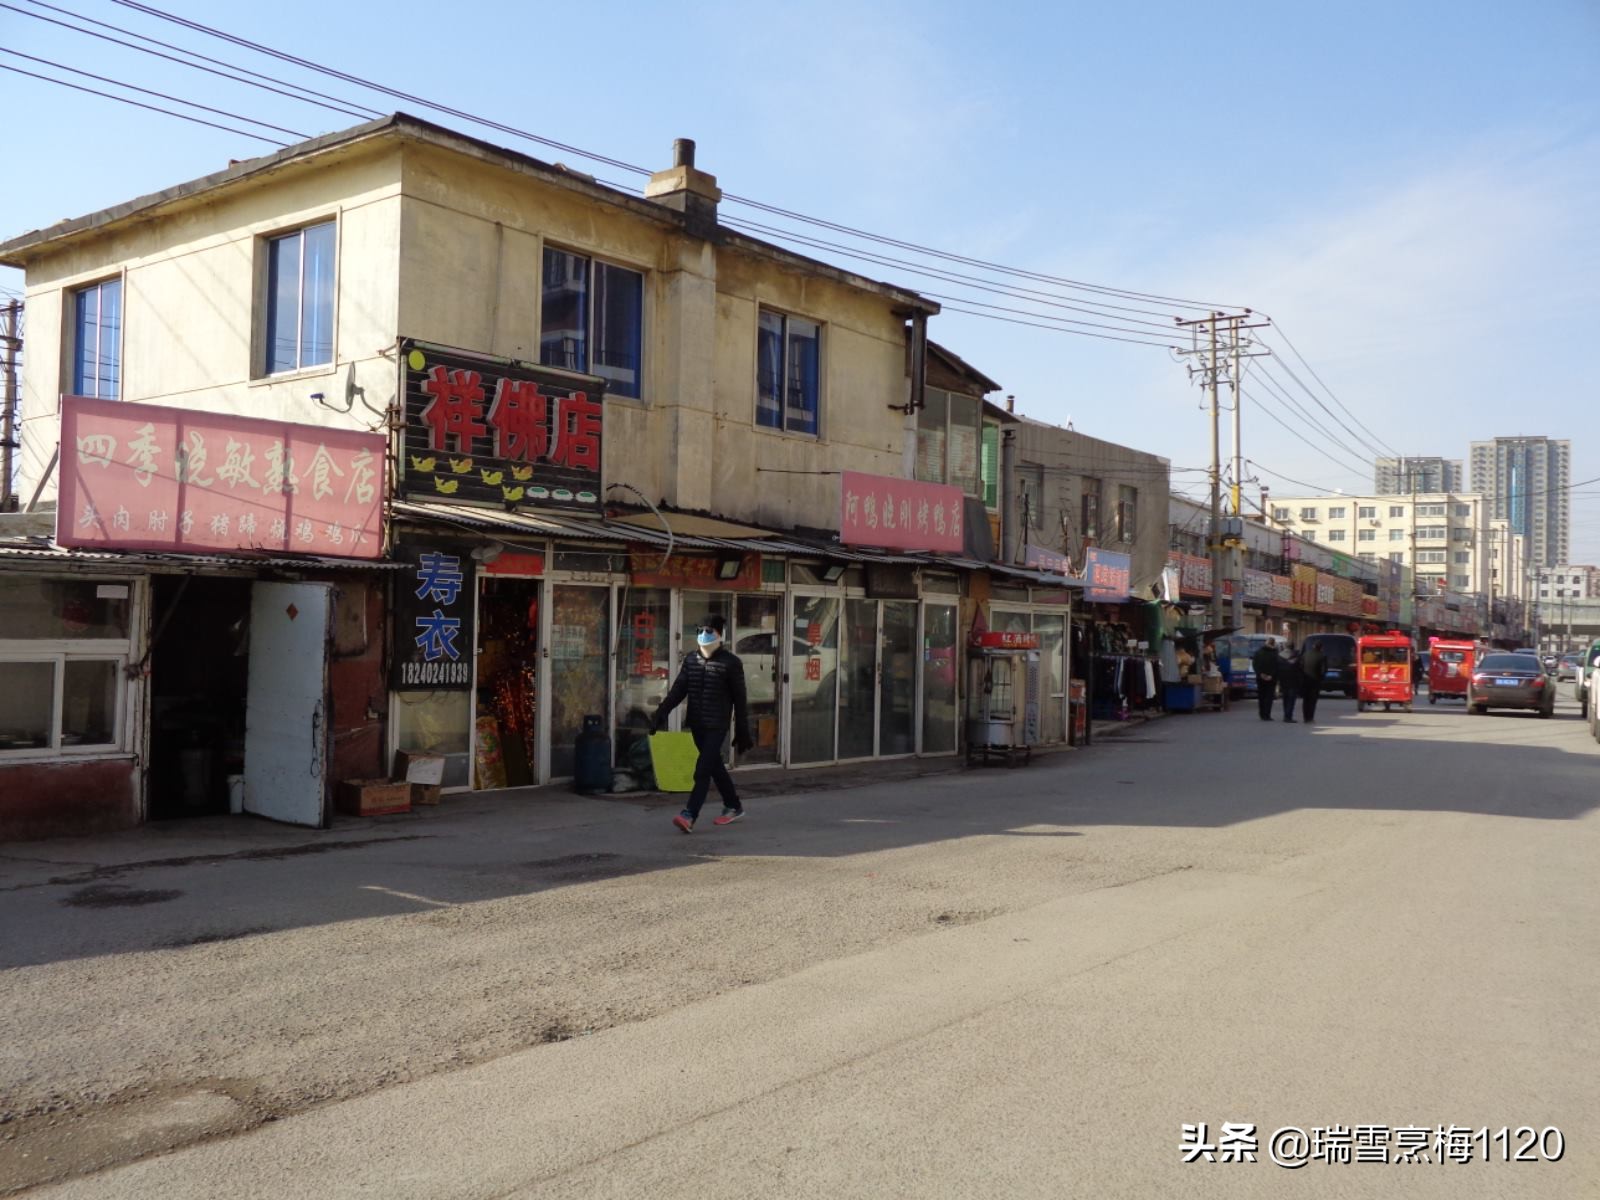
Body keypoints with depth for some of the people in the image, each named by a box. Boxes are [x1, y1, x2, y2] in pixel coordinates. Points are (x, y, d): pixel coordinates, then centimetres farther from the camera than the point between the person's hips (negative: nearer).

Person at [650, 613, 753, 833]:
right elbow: (678, 689, 3)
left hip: (717, 725, -6)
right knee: (715, 766, 15)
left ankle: (689, 816, -15)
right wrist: (661, 712, -12)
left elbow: (739, 699, -4)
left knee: (703, 770, -12)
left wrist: (743, 732, -4)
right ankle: (734, 806, 30)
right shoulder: (690, 659, 8)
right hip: (696, 724, 6)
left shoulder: (730, 662, -7)